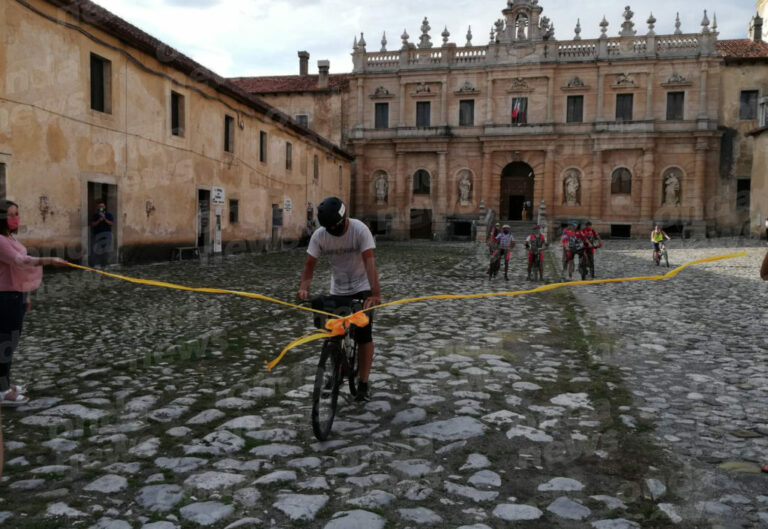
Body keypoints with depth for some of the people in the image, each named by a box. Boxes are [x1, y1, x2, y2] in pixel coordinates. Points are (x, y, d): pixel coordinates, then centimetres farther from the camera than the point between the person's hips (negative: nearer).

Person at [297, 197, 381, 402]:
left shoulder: (360, 230, -24)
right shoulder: (319, 235, -14)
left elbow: (369, 262, -32)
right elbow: (309, 265, -15)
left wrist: (375, 293, -43)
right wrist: (303, 288, -33)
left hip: (362, 288, -3)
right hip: (338, 290, 3)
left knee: (364, 336, -7)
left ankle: (363, 383, 4)